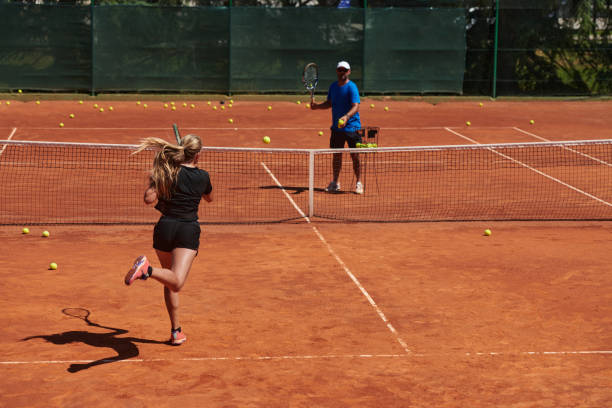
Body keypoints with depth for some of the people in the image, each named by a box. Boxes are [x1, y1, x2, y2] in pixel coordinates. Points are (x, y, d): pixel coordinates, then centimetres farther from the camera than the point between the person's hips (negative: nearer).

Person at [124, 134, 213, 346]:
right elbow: (209, 198, 27)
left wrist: (152, 180, 11)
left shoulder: (168, 171, 1)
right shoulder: (202, 176, 5)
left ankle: (176, 331, 22)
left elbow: (149, 198, -7)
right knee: (176, 282, -17)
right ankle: (147, 270, -46)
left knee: (172, 282, 19)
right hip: (188, 230, -3)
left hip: (165, 228, 3)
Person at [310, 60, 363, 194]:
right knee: (336, 155, 11)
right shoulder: (333, 87, 9)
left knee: (355, 156, -3)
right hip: (336, 127, 6)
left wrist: (346, 116, -38)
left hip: (351, 127, -6)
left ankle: (359, 183, 8)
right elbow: (329, 103, 20)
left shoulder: (352, 87, -12)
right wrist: (316, 105, 2)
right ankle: (335, 183, 22)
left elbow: (356, 106, -21)